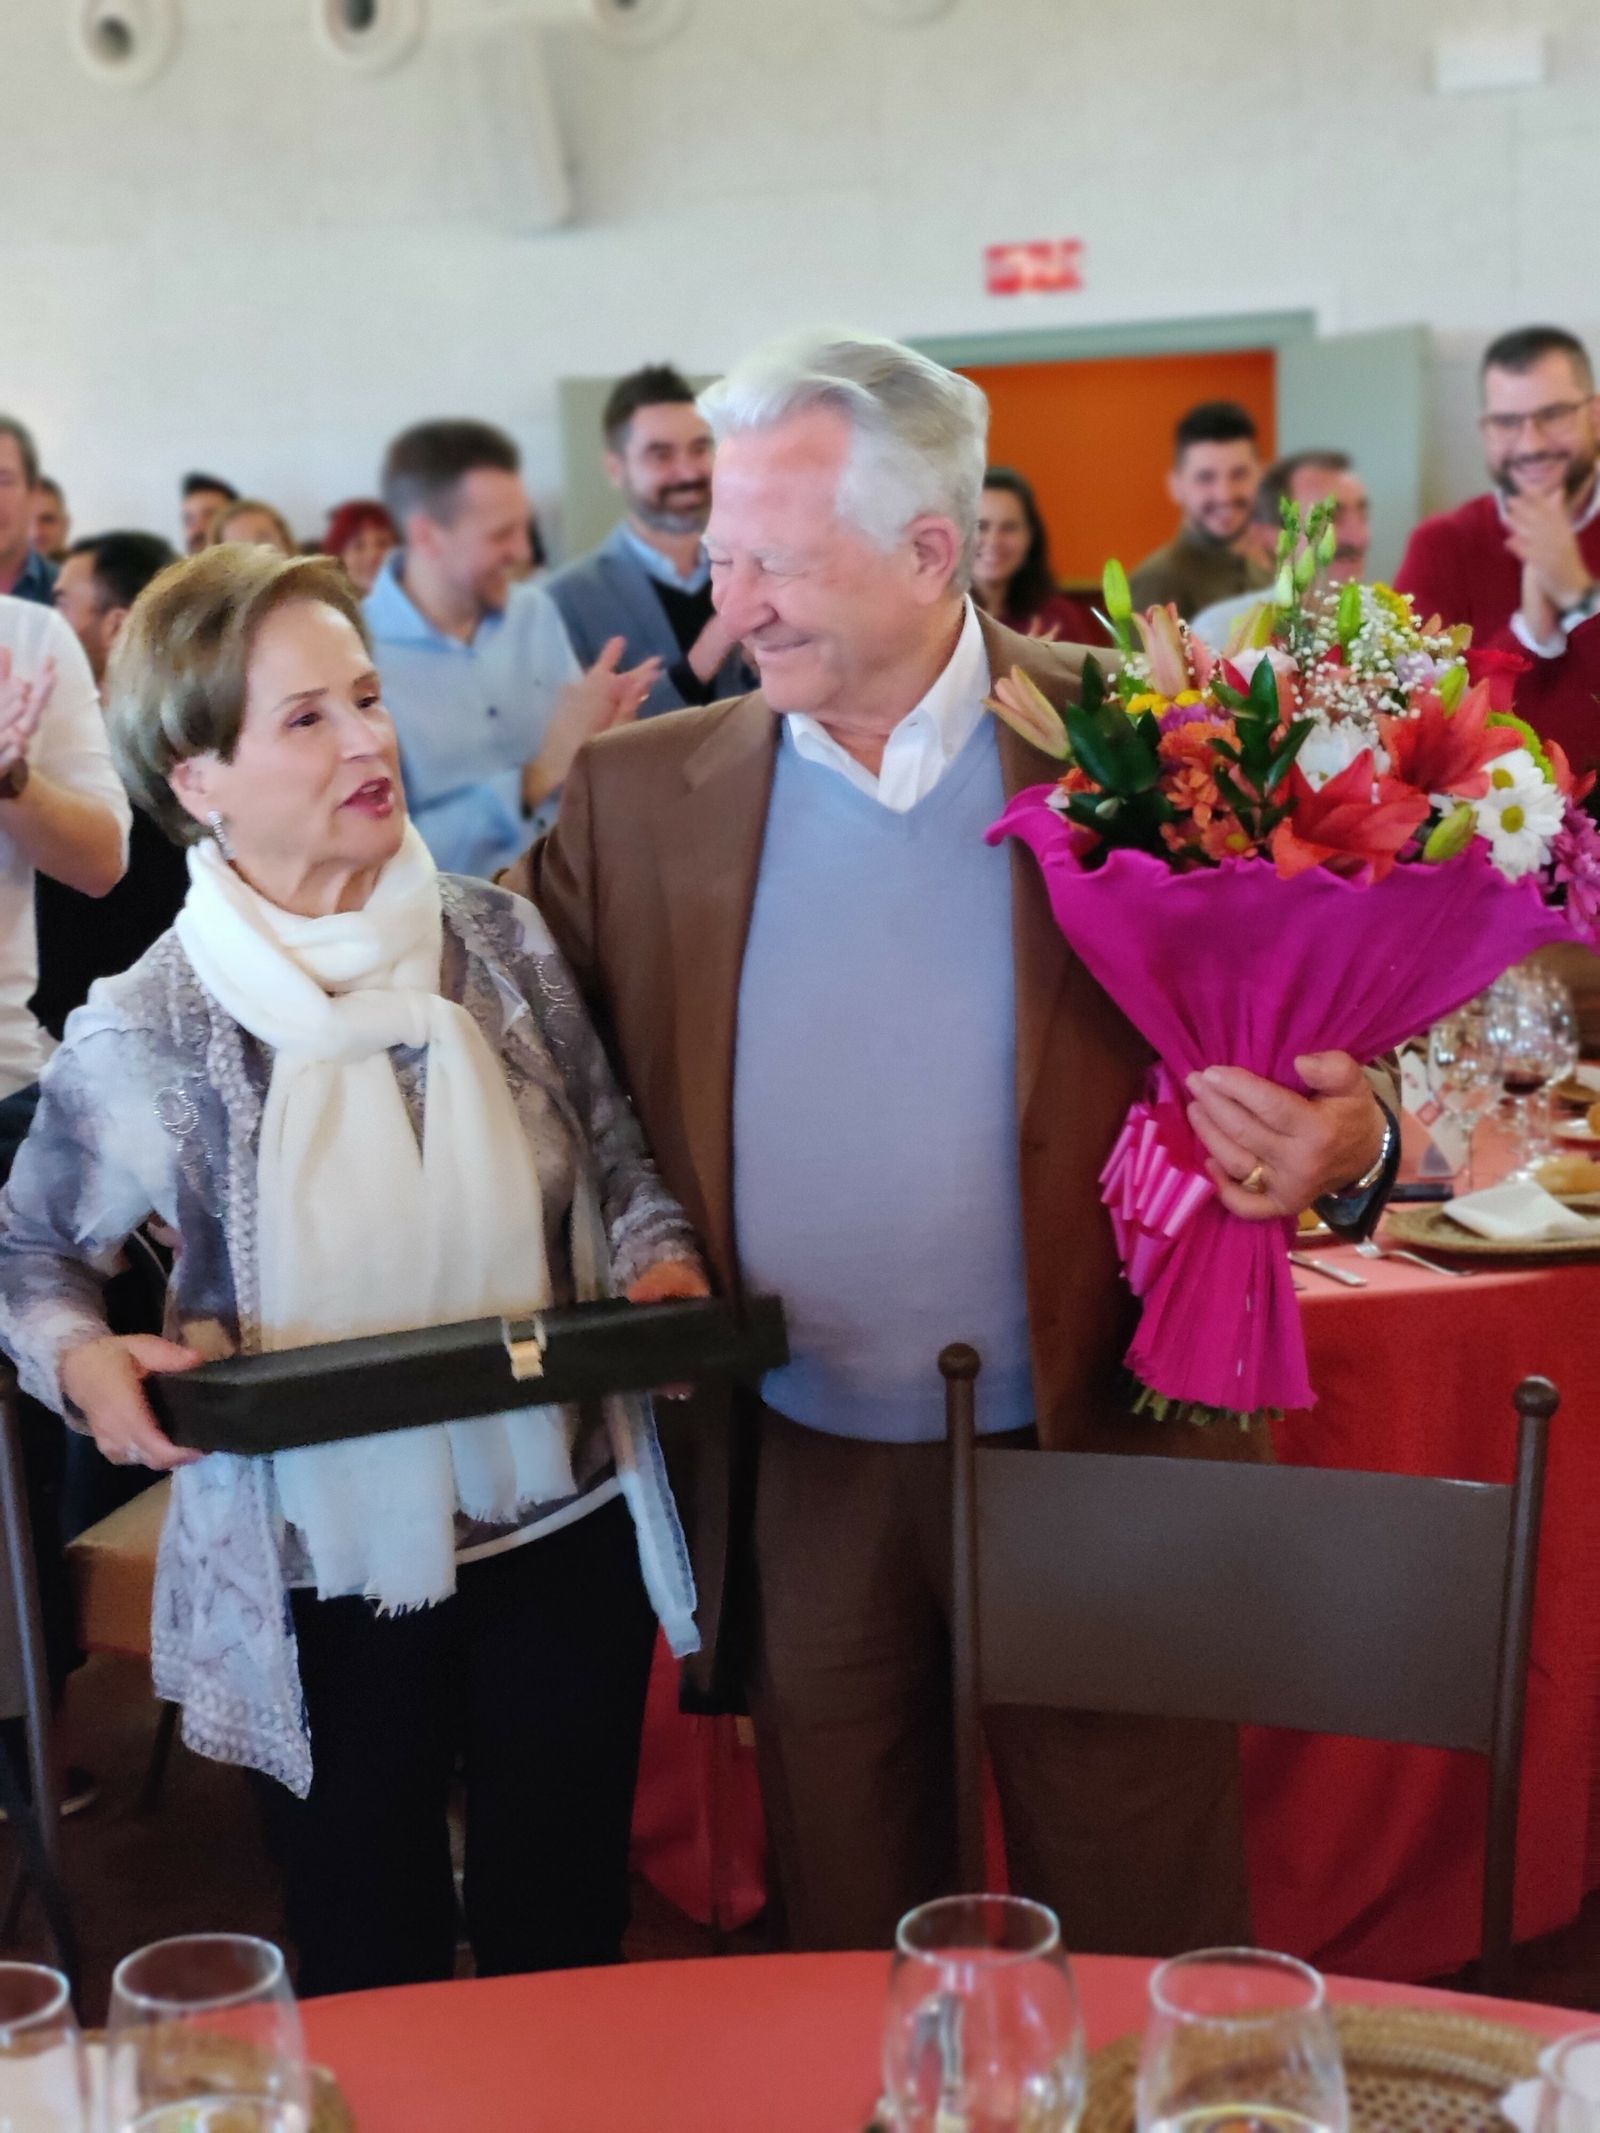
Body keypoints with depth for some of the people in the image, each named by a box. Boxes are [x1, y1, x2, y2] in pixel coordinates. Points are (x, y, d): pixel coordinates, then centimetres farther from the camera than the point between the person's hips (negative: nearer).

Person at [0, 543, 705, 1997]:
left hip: (565, 1530, 2)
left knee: (568, 1944, 19)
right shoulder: (142, 1037, -12)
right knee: (372, 1979, 17)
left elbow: (615, 1157, 6)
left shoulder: (500, 938, -5)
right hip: (322, 1576, -2)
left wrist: (659, 1263, -14)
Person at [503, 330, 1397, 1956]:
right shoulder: (642, 793, 1)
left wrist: (1342, 1142, -21)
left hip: (1097, 1454, -2)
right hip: (798, 1480, 2)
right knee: (847, 1955, 19)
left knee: (1138, 1960, 13)